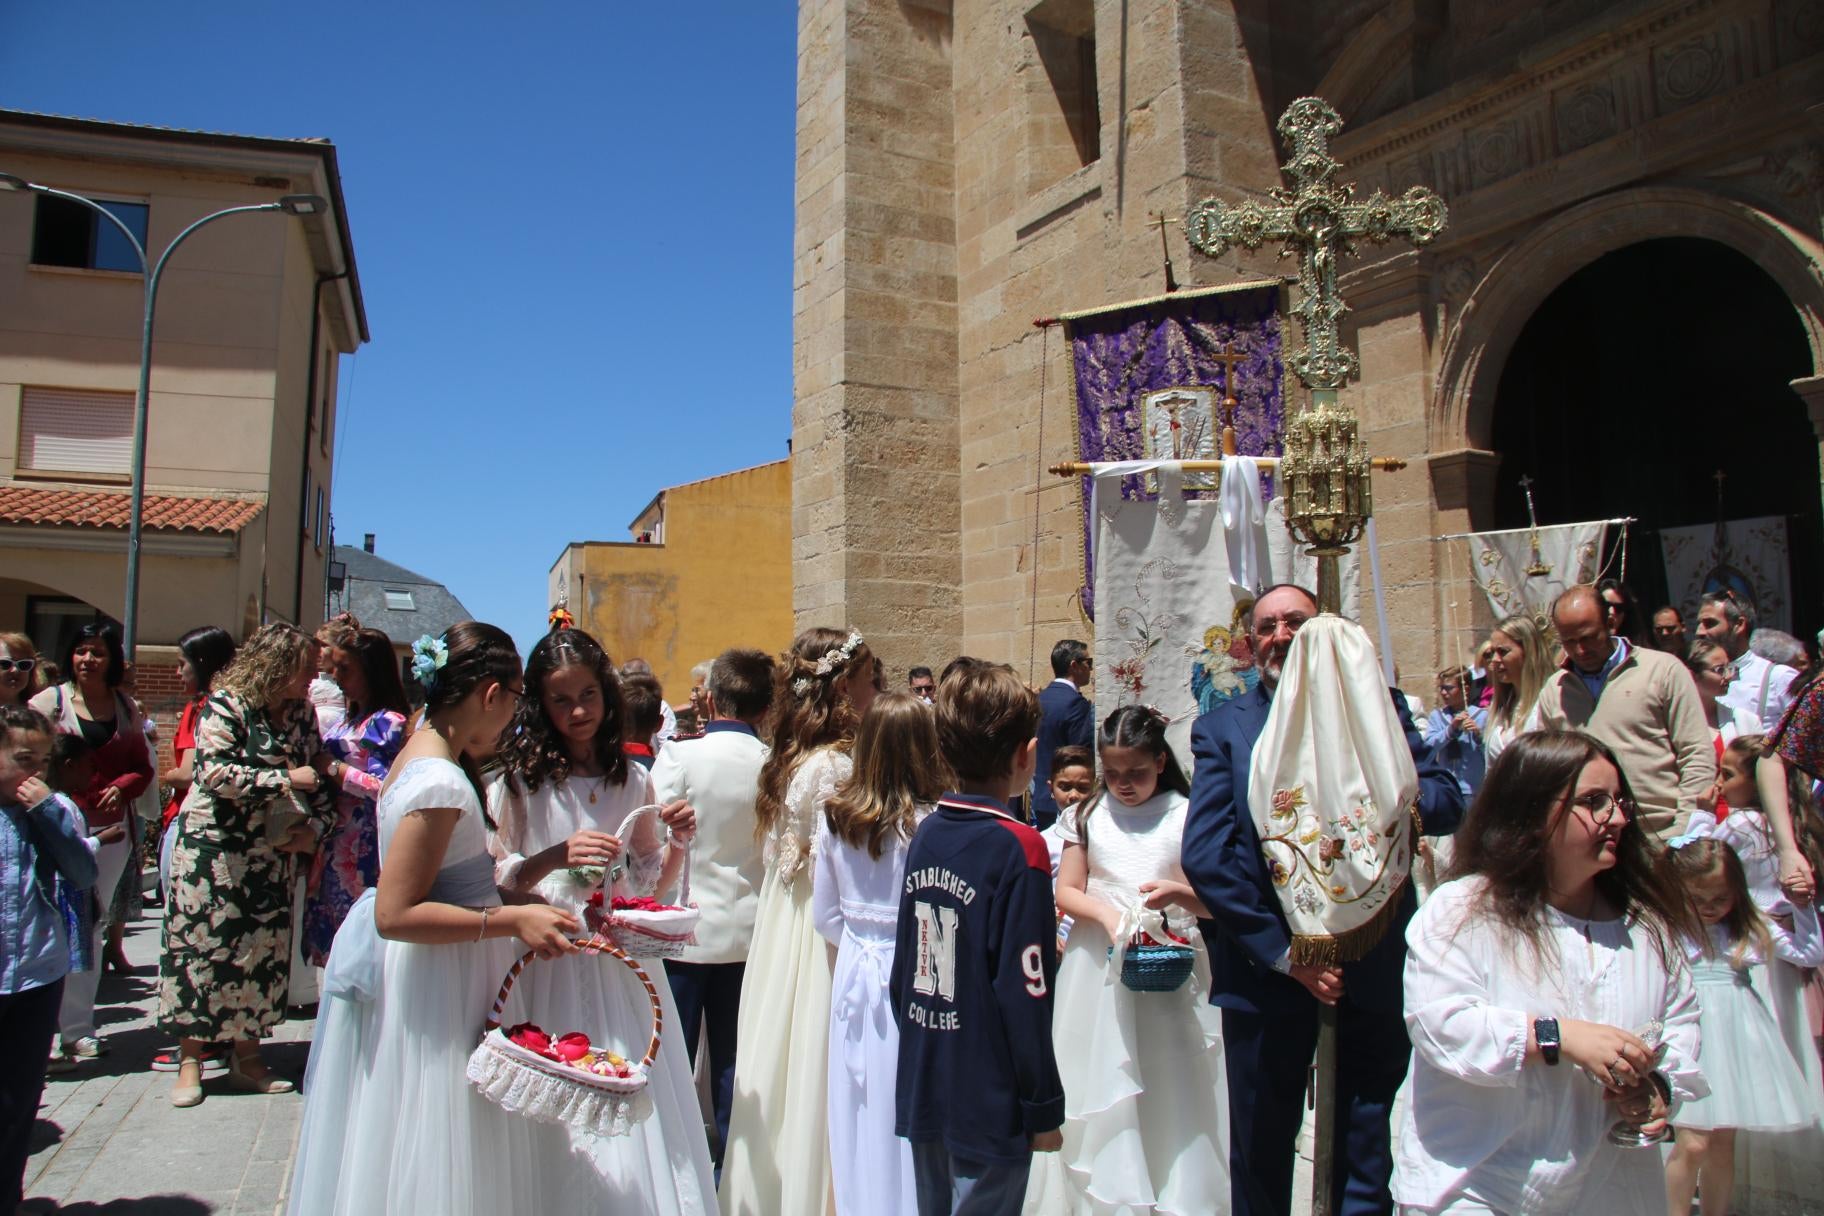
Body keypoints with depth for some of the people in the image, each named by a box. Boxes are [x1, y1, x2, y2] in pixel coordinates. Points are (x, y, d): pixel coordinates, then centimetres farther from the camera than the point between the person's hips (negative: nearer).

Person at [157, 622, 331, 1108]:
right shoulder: (225, 706, -11)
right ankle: (191, 1060, 11)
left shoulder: (301, 713, 7)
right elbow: (217, 772, -22)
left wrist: (315, 825, -3)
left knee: (264, 949, 6)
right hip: (214, 848, -5)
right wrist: (285, 780, -21)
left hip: (274, 851, 6)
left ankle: (247, 1056, 18)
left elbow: (317, 779, 12)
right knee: (204, 944, -1)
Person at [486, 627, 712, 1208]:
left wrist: (678, 843, -6)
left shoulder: (633, 781, 6)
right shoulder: (518, 780, -4)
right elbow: (490, 882, -7)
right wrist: (557, 857, -21)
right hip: (548, 961, -3)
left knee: (643, 1122, 6)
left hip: (623, 967, 3)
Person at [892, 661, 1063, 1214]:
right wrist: (1044, 1109, -8)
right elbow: (1024, 994, -19)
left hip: (923, 1091, 6)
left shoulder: (926, 834, 0)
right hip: (988, 1106, -6)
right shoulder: (1018, 846, -20)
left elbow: (903, 968, 8)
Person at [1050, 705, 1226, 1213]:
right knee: (1101, 1089, 6)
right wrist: (1106, 913, -16)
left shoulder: (1187, 816, -1)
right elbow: (1067, 891, 4)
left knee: (1169, 1090, 3)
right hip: (1099, 970, 2)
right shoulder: (1087, 816, 6)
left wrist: (1182, 893, -23)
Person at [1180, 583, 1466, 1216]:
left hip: (1374, 967, 1)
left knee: (1368, 1163, 13)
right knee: (1260, 1155, 15)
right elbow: (1204, 854, -8)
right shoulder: (1223, 728, 1)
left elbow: (1448, 801, -3)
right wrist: (1283, 952, -13)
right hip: (1266, 968, 0)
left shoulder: (1377, 706, 5)